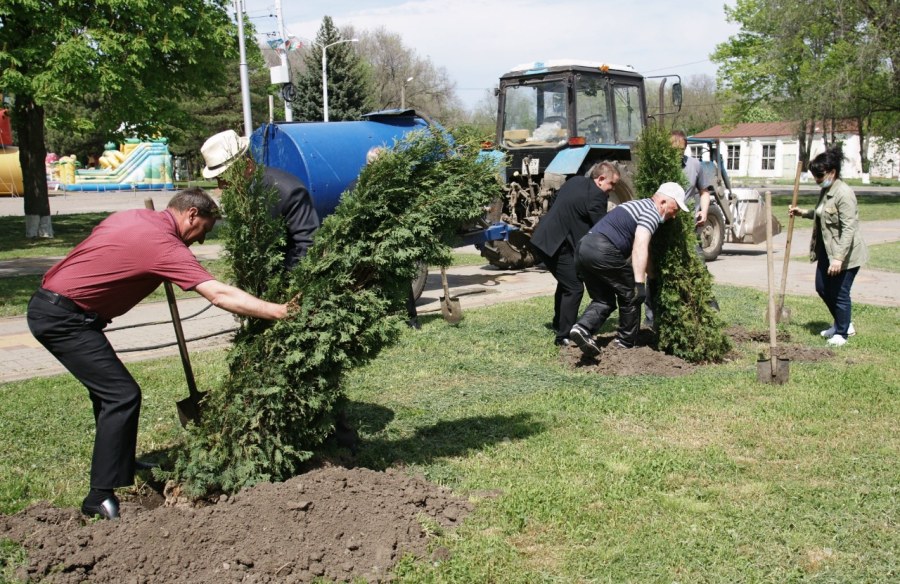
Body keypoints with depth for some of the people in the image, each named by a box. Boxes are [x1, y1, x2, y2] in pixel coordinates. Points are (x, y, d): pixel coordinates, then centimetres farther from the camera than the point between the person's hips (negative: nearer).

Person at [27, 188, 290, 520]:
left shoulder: (132, 217, 9)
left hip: (47, 304, 10)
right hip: (63, 317, -10)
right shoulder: (164, 245, -18)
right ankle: (102, 497, -8)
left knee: (109, 389, 21)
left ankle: (118, 463, 35)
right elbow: (219, 295, -25)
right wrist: (279, 312, -24)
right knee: (123, 395, -11)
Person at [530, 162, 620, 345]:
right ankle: (564, 336, -2)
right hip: (555, 244, -10)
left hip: (543, 239, 10)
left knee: (566, 282, 26)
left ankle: (559, 324, 39)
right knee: (574, 288, -5)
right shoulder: (596, 195, -16)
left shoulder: (575, 181, 12)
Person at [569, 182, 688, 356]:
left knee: (604, 300, 16)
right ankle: (626, 342, 19)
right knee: (630, 294, 10)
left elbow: (640, 246, 42)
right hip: (603, 252, -9)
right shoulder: (652, 212, -2)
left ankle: (582, 328, -6)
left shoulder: (639, 206, 29)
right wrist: (640, 283, -19)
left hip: (583, 246, 9)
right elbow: (639, 247, -16)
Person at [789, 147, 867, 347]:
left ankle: (842, 333, 17)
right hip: (827, 251, 10)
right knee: (822, 288, 17)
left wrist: (839, 257, -30)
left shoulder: (844, 193, -22)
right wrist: (803, 213, 15)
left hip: (845, 255, -10)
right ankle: (844, 324, 35)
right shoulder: (825, 191, 8)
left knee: (840, 293, 0)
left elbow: (849, 228, -26)